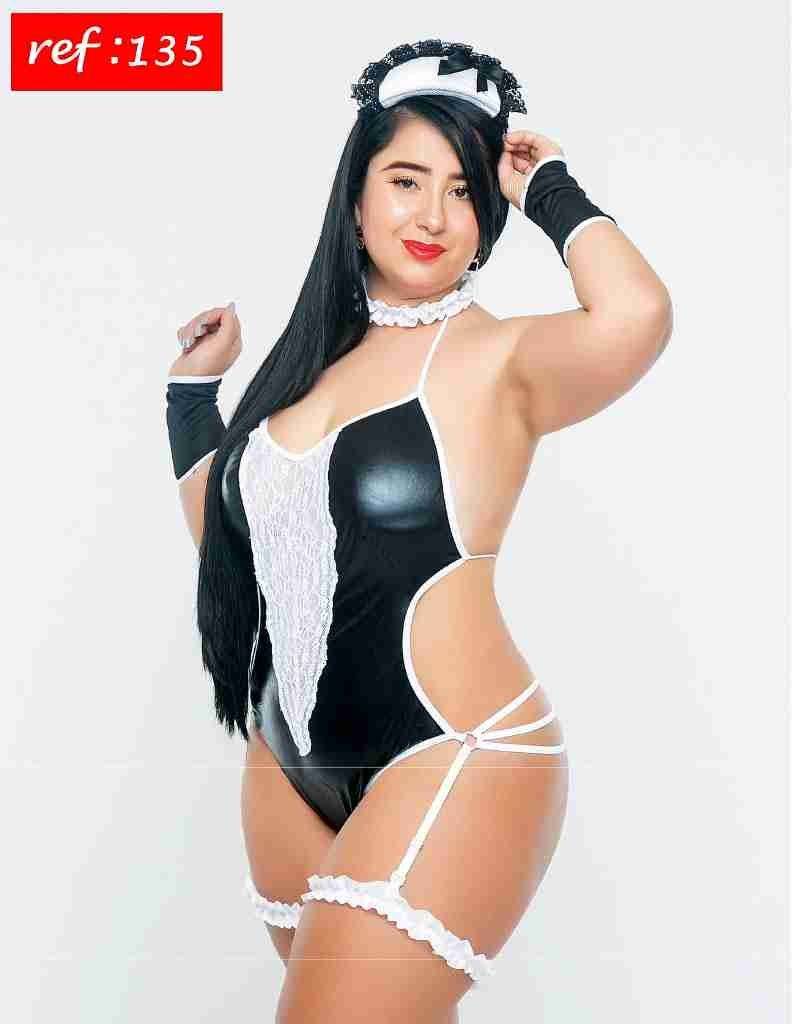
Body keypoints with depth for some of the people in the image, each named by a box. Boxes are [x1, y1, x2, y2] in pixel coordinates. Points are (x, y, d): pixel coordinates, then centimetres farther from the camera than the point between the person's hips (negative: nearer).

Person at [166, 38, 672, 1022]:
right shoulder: (314, 352, 8)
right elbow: (223, 537, 14)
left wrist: (548, 187, -15)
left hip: (450, 765, -6)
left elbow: (636, 314, -33)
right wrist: (193, 387, 14)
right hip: (291, 763, 7)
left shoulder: (497, 359, -10)